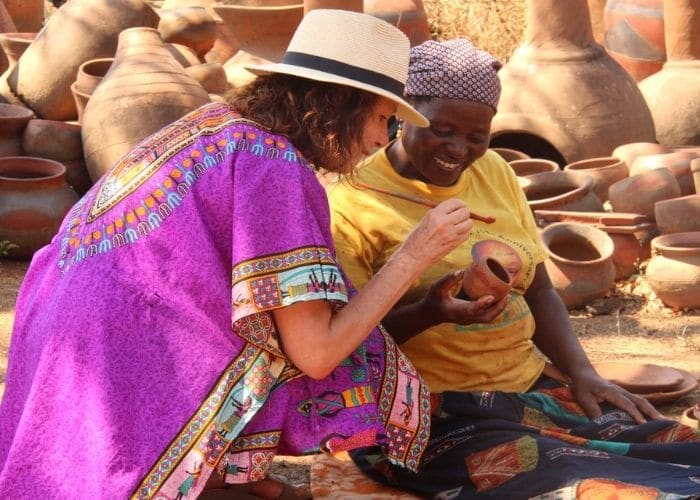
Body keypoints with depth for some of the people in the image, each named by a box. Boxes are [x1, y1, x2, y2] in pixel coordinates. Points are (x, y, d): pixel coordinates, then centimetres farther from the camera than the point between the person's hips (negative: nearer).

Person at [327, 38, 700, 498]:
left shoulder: (493, 172, 13)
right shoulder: (352, 202, -8)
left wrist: (582, 372, 1)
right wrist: (428, 313, -27)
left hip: (533, 386, 7)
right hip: (431, 417, -6)